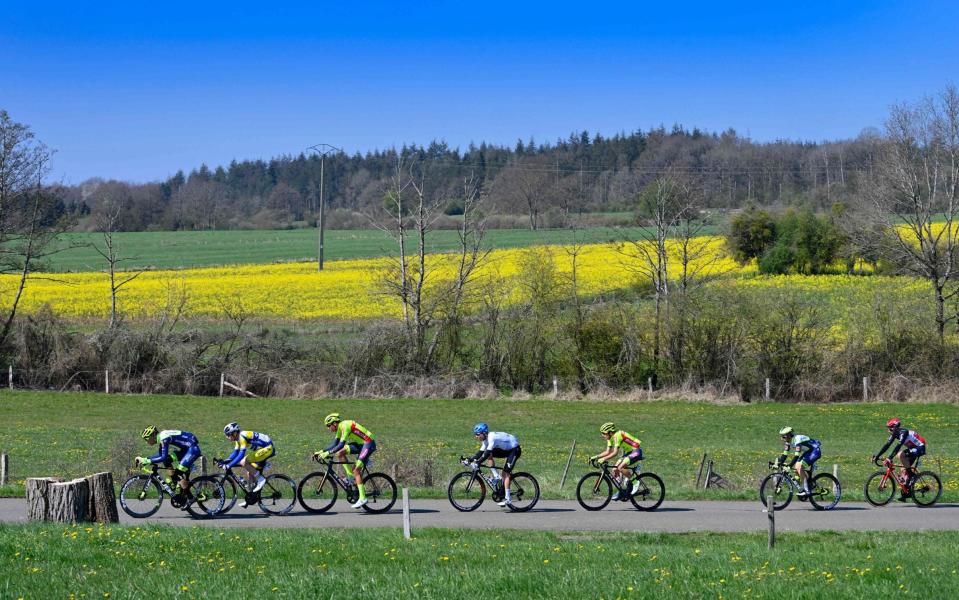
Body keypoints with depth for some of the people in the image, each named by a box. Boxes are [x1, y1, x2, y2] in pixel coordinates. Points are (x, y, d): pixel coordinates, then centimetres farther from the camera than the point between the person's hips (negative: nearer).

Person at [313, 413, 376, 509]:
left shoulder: (345, 426, -20)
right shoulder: (340, 428, 9)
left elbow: (341, 445, -28)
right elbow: (334, 445, 11)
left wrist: (327, 453, -30)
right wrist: (321, 452, 3)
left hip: (369, 443, -9)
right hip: (360, 444, 9)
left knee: (356, 470, -15)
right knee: (340, 453, -3)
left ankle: (362, 498, -16)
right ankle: (350, 476, 3)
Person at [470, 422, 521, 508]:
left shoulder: (492, 438, -28)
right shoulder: (486, 439, 1)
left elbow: (487, 453, -36)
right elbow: (481, 452, 4)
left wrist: (478, 462, -41)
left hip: (514, 449, -9)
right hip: (506, 449, 9)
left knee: (506, 473, -15)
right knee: (488, 456, -3)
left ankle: (508, 499, -15)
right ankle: (496, 477, -1)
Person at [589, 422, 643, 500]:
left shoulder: (617, 436, -24)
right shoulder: (611, 438, 5)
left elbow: (615, 453, -30)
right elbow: (608, 452, 7)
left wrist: (603, 459, -34)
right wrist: (595, 457, -1)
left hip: (636, 452, -10)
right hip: (628, 453, 10)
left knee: (620, 468, -26)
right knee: (615, 470, 1)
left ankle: (635, 482, -9)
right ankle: (620, 491, 10)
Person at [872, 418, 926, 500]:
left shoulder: (903, 432, -26)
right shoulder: (895, 434, -1)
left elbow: (898, 446, -37)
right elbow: (887, 445, -1)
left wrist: (890, 457, -44)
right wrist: (877, 455, -8)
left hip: (920, 448, -9)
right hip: (912, 448, 9)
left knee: (901, 454, -30)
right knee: (904, 470, 4)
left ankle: (911, 474, -15)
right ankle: (905, 493, 9)